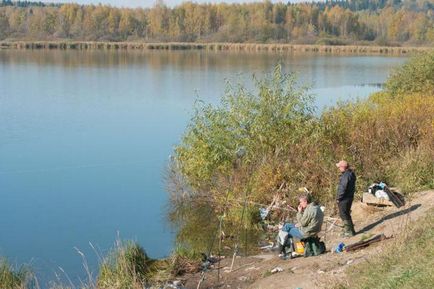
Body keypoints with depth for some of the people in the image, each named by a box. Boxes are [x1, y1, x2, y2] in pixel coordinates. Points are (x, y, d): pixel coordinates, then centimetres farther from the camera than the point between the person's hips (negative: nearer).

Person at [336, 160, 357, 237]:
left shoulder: (346, 175, -23)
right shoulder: (351, 173, 11)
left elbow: (343, 188, -24)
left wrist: (338, 198, -15)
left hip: (344, 198, -10)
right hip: (349, 197, 10)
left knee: (344, 215, -1)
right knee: (346, 214, 20)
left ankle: (349, 231, 5)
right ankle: (349, 229, 29)